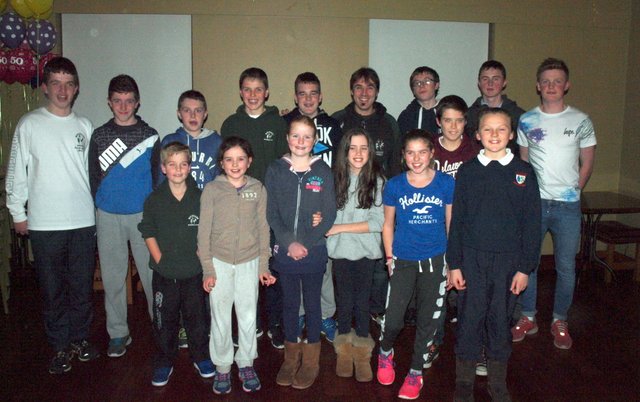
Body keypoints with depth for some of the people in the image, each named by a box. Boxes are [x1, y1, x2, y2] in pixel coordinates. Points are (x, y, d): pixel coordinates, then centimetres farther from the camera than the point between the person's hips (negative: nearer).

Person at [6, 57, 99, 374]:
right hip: (44, 224, -2)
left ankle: (80, 338, 28)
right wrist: (17, 213, 2)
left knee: (83, 285, 10)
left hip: (83, 220, 2)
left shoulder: (84, 126, 7)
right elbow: (16, 172, 2)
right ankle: (60, 345, 22)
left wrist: (97, 207, 10)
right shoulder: (29, 125, -1)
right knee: (52, 288, 7)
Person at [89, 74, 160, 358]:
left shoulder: (149, 135, 3)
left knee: (151, 273, 2)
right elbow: (93, 176, 10)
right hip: (108, 217, 2)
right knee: (113, 276, 8)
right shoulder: (99, 136, 6)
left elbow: (158, 175, 4)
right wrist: (101, 205, 6)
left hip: (143, 215, -1)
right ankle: (118, 333, 20)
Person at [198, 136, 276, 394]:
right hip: (220, 262, -1)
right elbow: (204, 231, -2)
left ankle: (246, 363, 27)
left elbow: (263, 228, 4)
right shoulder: (212, 190, -3)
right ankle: (222, 367, 24)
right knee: (220, 318, 7)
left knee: (248, 317, 8)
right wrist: (208, 269, -5)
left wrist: (264, 266, 3)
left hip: (249, 263, 1)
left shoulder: (258, 189, 1)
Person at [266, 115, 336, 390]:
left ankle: (311, 360, 26)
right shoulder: (275, 170, 0)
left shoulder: (323, 171, -3)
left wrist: (305, 244, -13)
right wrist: (289, 243, -13)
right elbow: (271, 214, -2)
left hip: (314, 251, -1)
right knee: (289, 303, 13)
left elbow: (329, 215, -4)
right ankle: (291, 357, 29)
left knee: (312, 304, 11)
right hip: (284, 251, 1)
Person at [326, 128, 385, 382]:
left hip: (366, 251, -1)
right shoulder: (336, 179, -3)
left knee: (362, 301, 8)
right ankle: (344, 349, 31)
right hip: (341, 250, 1)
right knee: (345, 301, 11)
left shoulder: (377, 181, -8)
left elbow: (378, 222, -12)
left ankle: (362, 351, 28)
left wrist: (340, 228, -13)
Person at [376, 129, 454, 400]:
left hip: (435, 261, 1)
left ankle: (416, 372, 29)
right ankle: (385, 353, 28)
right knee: (393, 319, -5)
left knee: (427, 320, 9)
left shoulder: (446, 183, -3)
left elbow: (450, 224, 4)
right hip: (403, 261, 0)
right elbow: (388, 224, 7)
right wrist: (389, 257, 3)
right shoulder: (394, 185, -3)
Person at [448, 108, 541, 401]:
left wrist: (525, 267, -3)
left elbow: (531, 222, 1)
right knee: (469, 319, 4)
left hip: (509, 260, 0)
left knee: (500, 320, 10)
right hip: (472, 258, 0)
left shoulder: (524, 172, 1)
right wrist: (454, 264, -1)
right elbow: (457, 220, 2)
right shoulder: (468, 171, 1)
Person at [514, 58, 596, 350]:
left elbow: (587, 164, 7)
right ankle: (528, 318, 22)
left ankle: (560, 322, 23)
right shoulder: (526, 121, 4)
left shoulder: (581, 121, 2)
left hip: (568, 207, -1)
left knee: (566, 267, 6)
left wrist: (572, 193, 3)